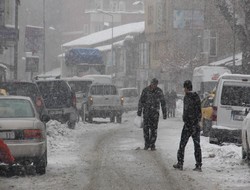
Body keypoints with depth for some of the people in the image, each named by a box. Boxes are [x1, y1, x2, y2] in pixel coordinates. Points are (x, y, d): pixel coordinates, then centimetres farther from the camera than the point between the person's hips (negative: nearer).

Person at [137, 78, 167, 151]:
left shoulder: (159, 91, -4)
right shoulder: (145, 90, -4)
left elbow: (163, 102, 1)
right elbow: (141, 101, -2)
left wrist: (164, 113, 0)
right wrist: (139, 111, -11)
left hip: (155, 112, 0)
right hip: (146, 111, 0)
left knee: (154, 129, -4)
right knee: (146, 128, -2)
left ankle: (152, 145, 3)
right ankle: (147, 144, 11)